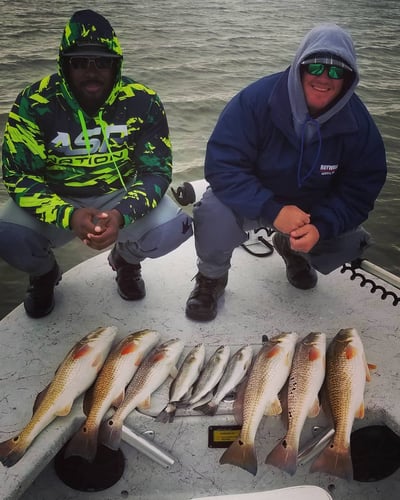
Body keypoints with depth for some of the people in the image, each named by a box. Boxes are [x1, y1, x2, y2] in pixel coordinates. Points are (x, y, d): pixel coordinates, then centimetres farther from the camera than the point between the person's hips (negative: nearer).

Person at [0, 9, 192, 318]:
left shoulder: (143, 102, -15)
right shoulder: (34, 104, -17)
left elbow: (157, 170, -13)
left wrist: (122, 215, -33)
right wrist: (69, 216, -35)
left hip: (121, 195, 1)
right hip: (57, 199, 0)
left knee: (173, 229, -25)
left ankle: (126, 260, 12)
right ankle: (44, 274, 12)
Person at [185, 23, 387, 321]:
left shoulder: (359, 123, -15)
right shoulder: (257, 100, -25)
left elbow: (360, 190, -12)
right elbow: (221, 166, -28)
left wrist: (321, 226, -31)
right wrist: (272, 210, -39)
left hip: (314, 210, 4)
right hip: (252, 200, -3)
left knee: (351, 243, -16)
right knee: (213, 214, -32)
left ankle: (293, 249, 19)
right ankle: (212, 277, 2)